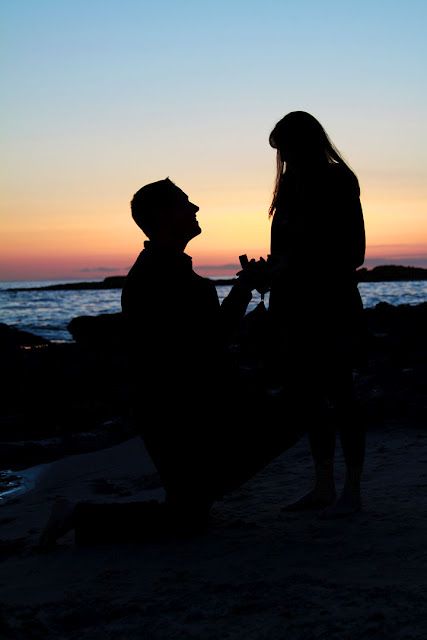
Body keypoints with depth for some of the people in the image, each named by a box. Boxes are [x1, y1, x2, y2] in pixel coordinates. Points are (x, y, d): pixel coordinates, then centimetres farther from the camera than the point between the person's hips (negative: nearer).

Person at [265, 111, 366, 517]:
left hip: (333, 308, -8)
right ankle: (323, 488, 18)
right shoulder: (294, 187, 13)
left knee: (339, 398, -4)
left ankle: (352, 492, 4)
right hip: (298, 308, 8)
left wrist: (295, 266, -16)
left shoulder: (338, 182, -7)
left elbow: (353, 254, -10)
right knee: (310, 399, 9)